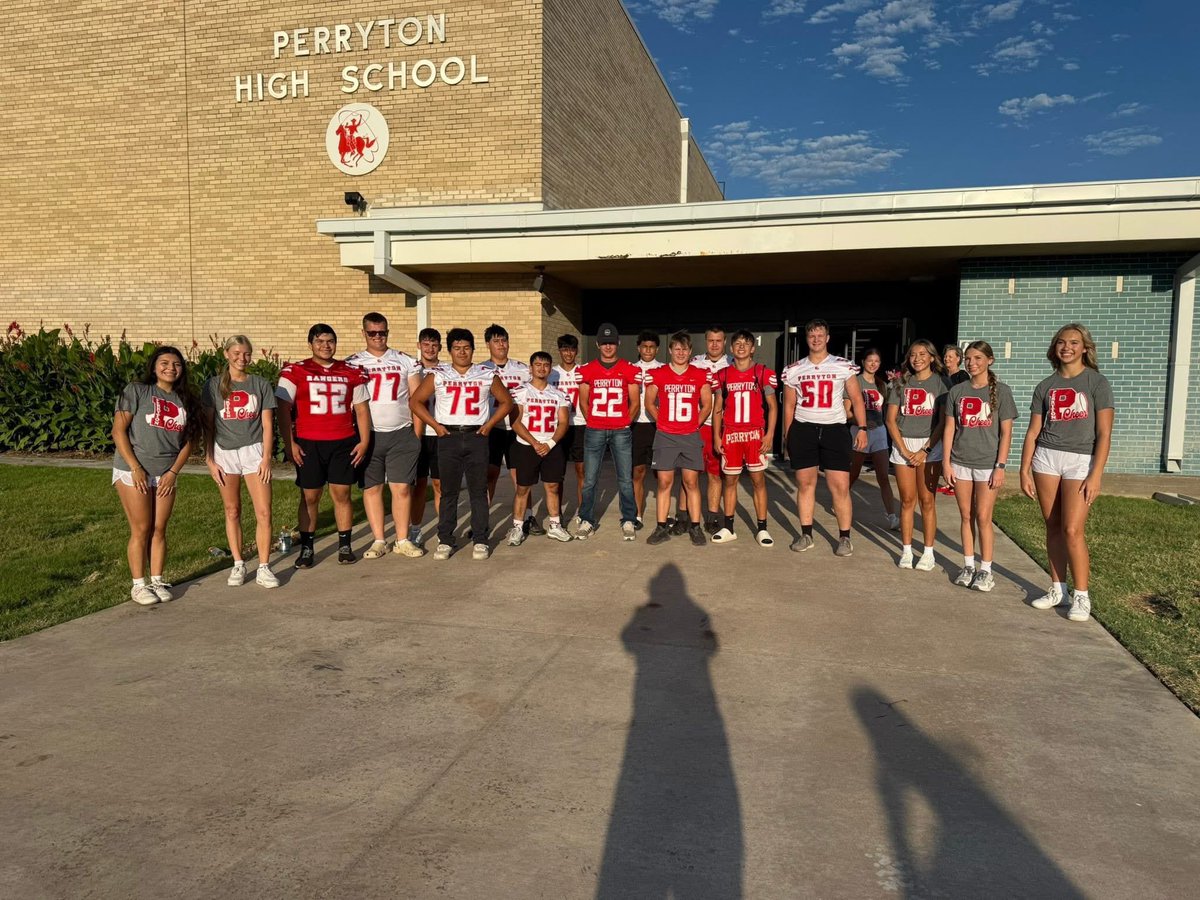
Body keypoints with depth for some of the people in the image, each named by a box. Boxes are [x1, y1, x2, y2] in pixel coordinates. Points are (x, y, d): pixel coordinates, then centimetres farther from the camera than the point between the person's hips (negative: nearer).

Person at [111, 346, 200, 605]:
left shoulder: (185, 400, 9)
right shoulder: (136, 391, -4)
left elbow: (187, 441, 9)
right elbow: (118, 431, -8)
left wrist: (174, 472, -3)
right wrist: (135, 468, -13)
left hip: (166, 474, 4)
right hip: (133, 472, -4)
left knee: (159, 530, 8)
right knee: (141, 530, -1)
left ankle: (157, 581, 18)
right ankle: (138, 585, 9)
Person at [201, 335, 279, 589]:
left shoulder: (261, 385, 4)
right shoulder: (214, 385, 4)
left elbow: (267, 425, 3)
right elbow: (208, 426, 4)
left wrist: (266, 458, -5)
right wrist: (210, 460, -1)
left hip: (253, 451, 0)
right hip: (225, 453, 1)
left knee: (263, 512, -7)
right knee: (232, 512, 9)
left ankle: (263, 568, 0)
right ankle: (238, 565, 19)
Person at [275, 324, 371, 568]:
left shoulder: (351, 373, 8)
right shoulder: (295, 372, 1)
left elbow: (361, 409, 10)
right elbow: (283, 409, -2)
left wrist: (364, 441, 2)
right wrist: (289, 443, -9)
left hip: (343, 444, 2)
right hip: (308, 444, -1)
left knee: (341, 494, 5)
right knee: (309, 497, 4)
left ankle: (345, 546, 15)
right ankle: (306, 548, 13)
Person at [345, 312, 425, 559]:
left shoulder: (406, 361, 7)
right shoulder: (352, 363, 6)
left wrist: (417, 432, 0)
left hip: (401, 434, 0)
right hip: (368, 435, 0)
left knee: (402, 488, 0)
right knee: (372, 488, 4)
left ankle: (403, 540, 9)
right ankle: (378, 540, 14)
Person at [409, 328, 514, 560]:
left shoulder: (487, 375, 7)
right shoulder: (438, 375, 4)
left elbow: (506, 402, 14)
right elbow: (415, 401, 7)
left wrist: (489, 424, 2)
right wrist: (435, 425, -2)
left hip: (477, 437, 0)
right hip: (449, 437, 0)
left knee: (478, 491, 2)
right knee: (448, 491, 4)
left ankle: (480, 540, 10)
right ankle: (445, 540, 11)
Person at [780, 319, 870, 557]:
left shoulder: (844, 366, 3)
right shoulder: (794, 370, 8)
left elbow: (856, 399, 5)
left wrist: (862, 428, -4)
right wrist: (787, 436, 10)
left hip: (834, 429, -2)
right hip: (803, 429, 2)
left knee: (840, 486, -5)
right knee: (805, 484, 7)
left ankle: (844, 537, 7)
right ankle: (806, 535, 17)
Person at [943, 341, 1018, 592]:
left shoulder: (1001, 391, -2)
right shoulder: (957, 391, 6)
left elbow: (1006, 432, -3)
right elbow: (949, 429, 7)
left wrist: (1001, 466, -9)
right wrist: (946, 463, 1)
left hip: (987, 464, -3)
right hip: (960, 463, 3)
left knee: (983, 518, -2)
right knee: (966, 517, 8)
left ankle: (986, 570, 9)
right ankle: (968, 566, 18)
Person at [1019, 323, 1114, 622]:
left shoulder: (1097, 382, -2)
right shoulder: (1045, 386, 9)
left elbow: (1104, 434, -7)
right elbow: (1033, 432, 10)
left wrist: (1096, 475, -14)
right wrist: (1024, 471, 4)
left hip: (1081, 461, -3)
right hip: (1046, 457, 4)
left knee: (1072, 530, -9)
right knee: (1053, 527, 7)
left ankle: (1081, 596, 4)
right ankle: (1057, 589, 17)